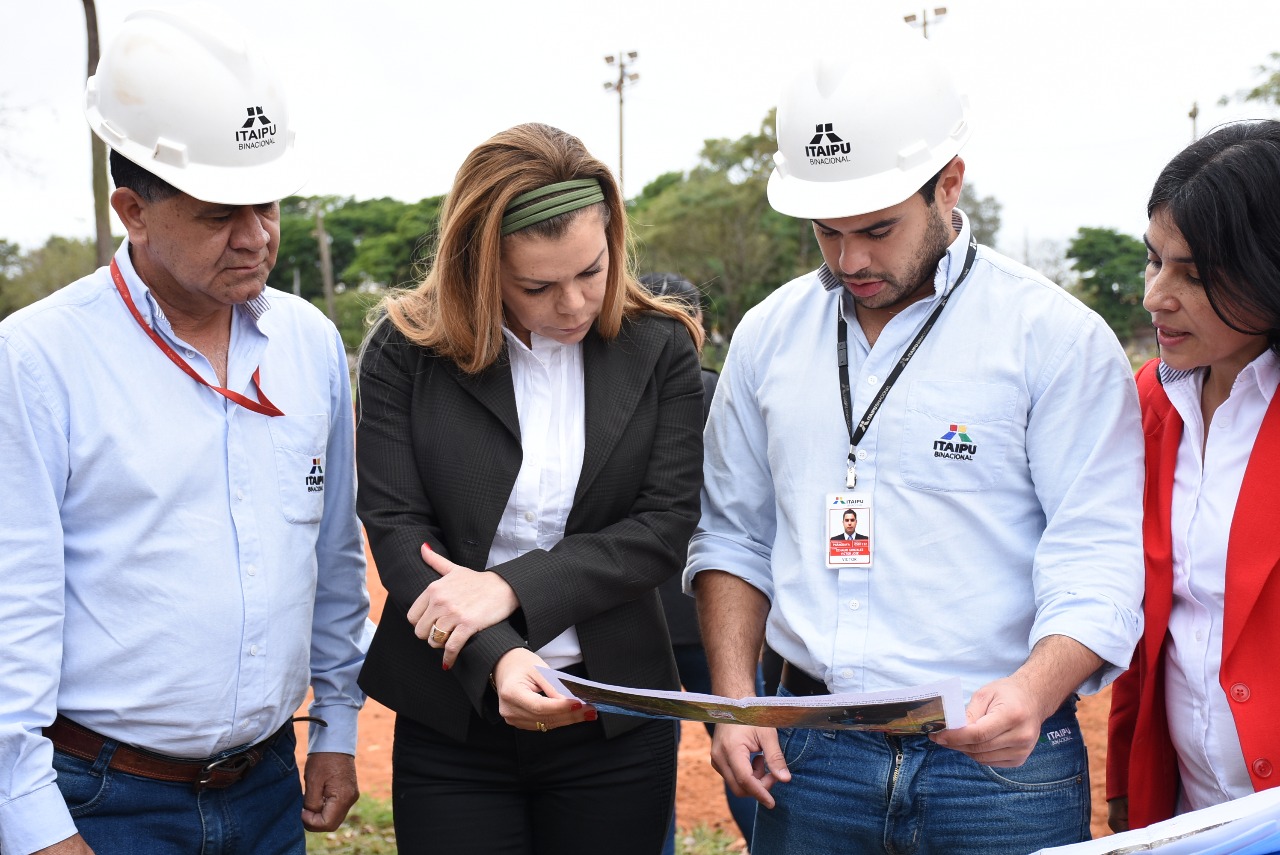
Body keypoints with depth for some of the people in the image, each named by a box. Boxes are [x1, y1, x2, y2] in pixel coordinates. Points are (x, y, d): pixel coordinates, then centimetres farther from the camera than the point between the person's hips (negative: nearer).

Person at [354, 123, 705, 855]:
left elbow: (665, 527, -7)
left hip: (614, 722, 1)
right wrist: (497, 658, -23)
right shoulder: (406, 351, -3)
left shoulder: (660, 348, -2)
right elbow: (397, 528, -8)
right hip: (452, 718, 0)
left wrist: (512, 587, -17)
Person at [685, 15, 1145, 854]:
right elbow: (734, 535, 10)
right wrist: (735, 701, 0)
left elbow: (1096, 560, -11)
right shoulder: (770, 335, 6)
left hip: (1001, 761, -3)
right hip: (808, 754, 3)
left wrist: (1034, 691, -28)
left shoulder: (1058, 337, -7)